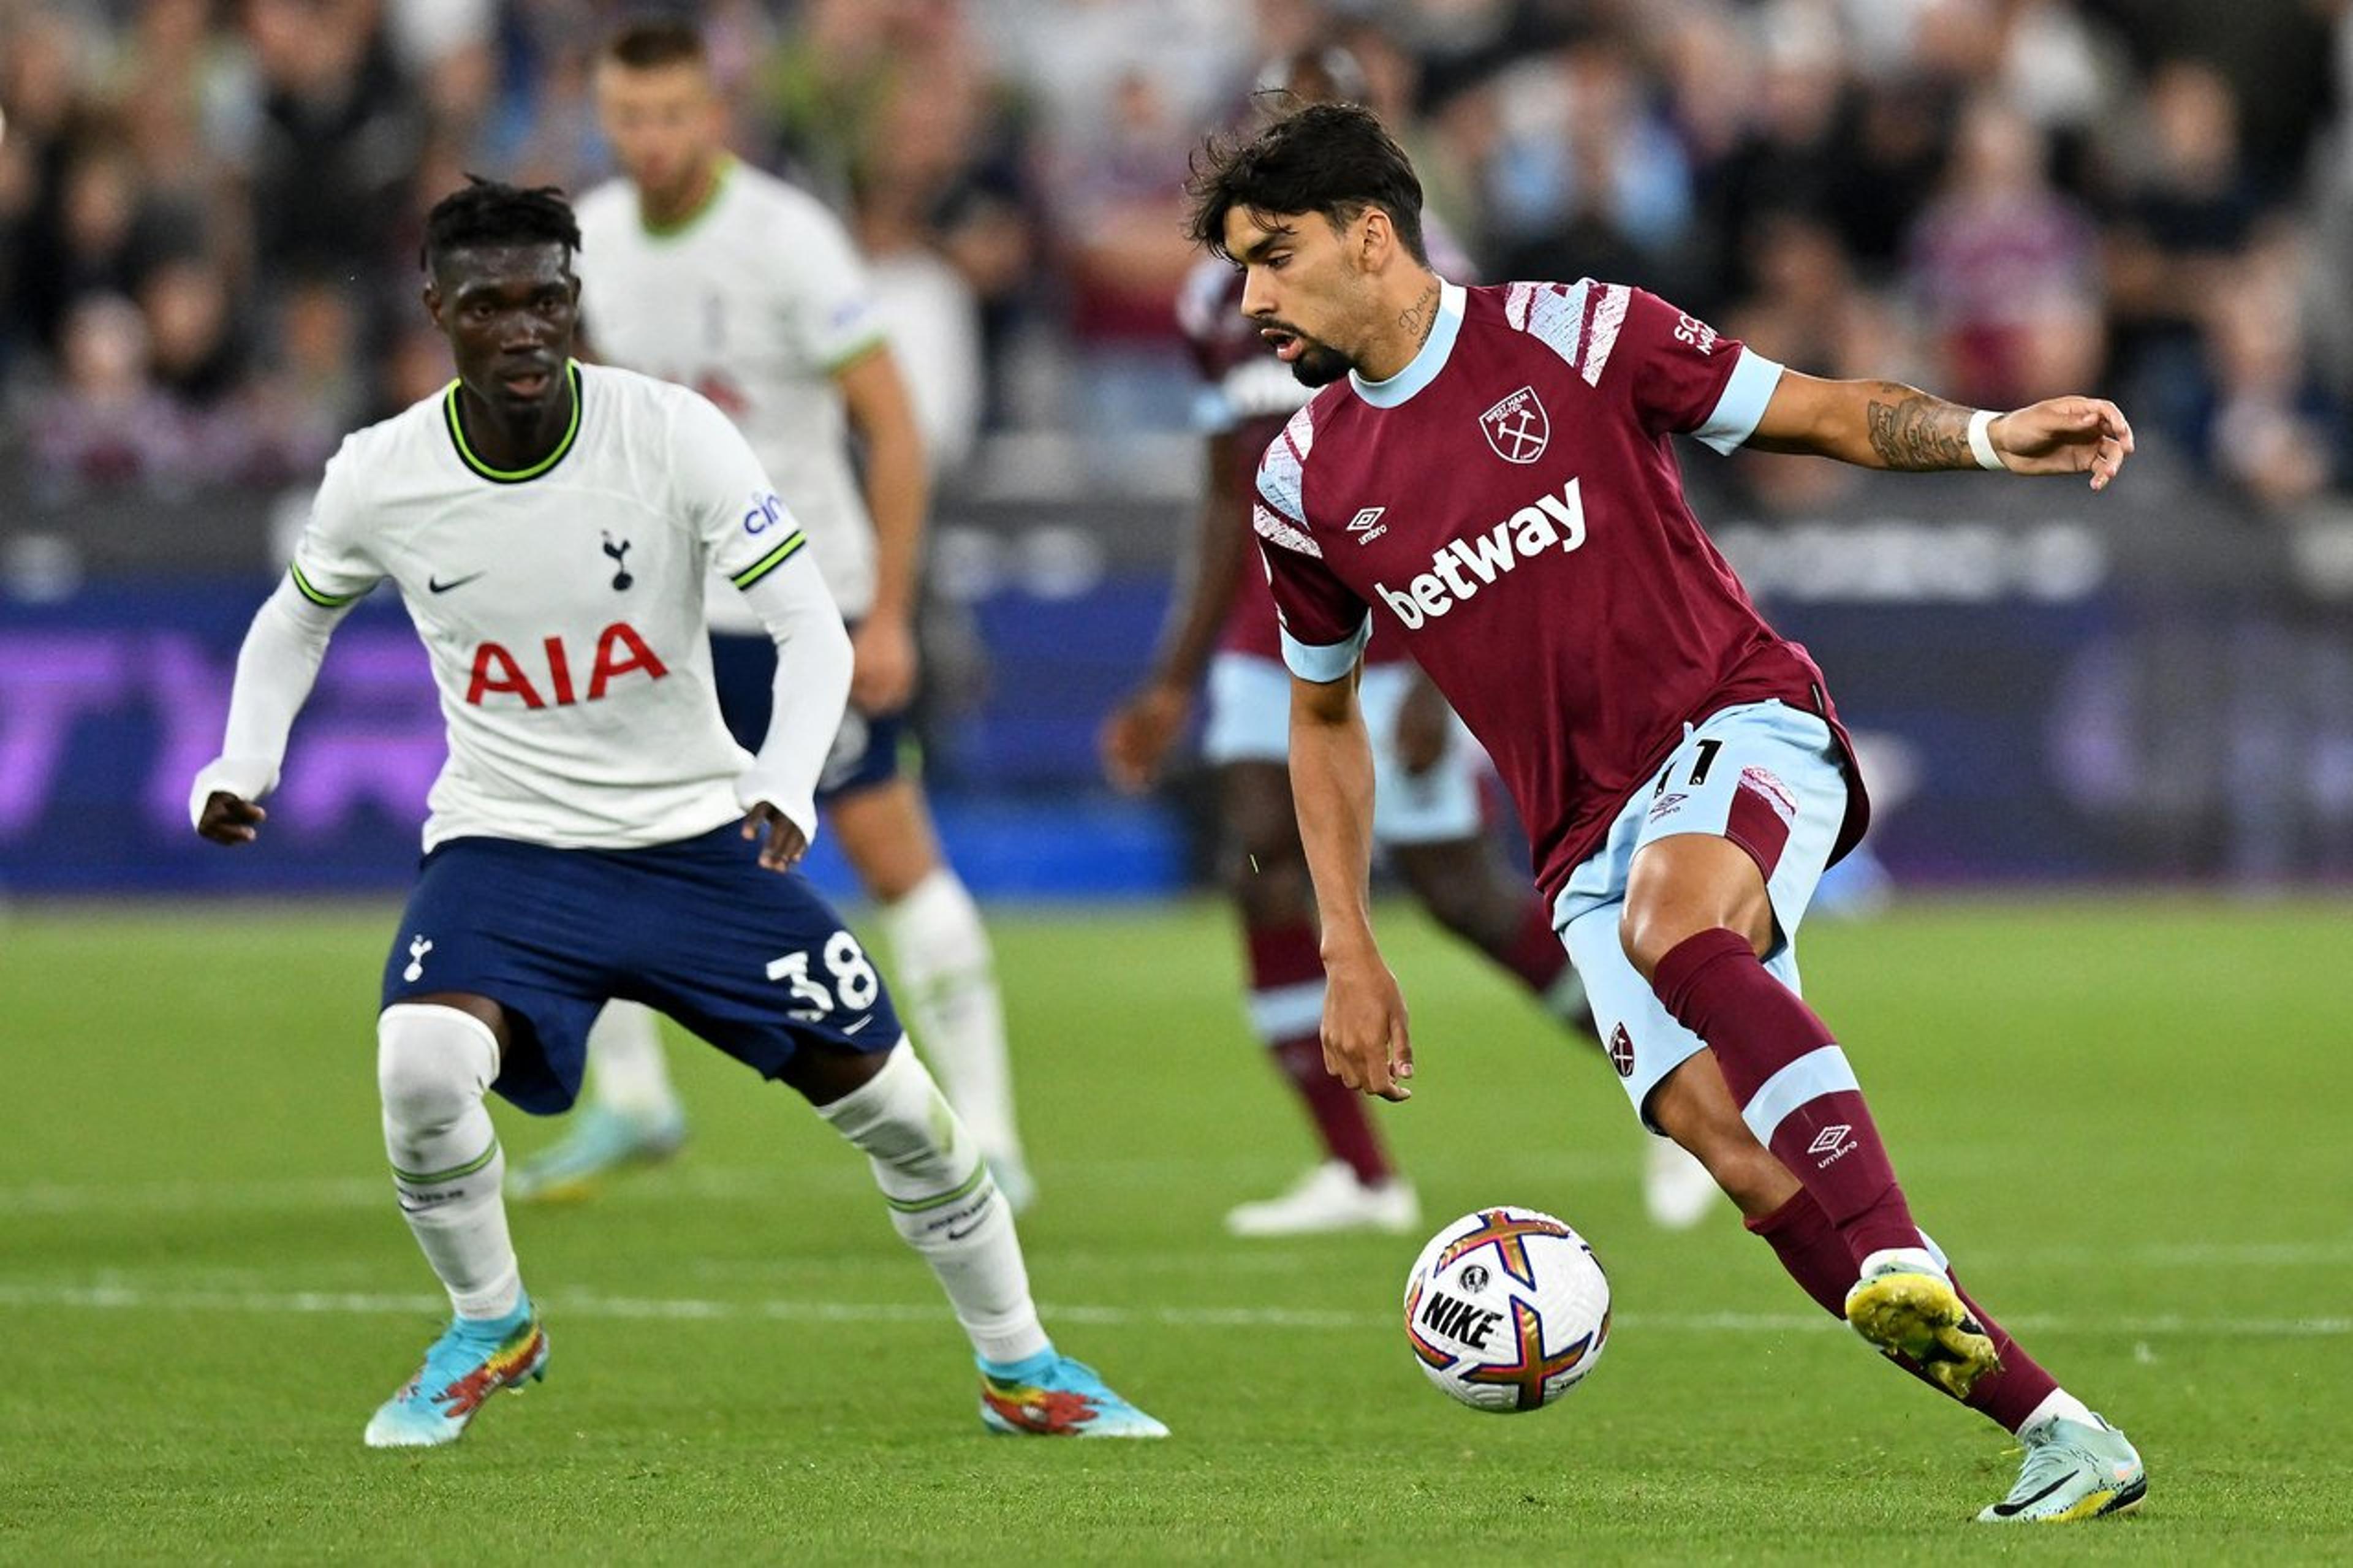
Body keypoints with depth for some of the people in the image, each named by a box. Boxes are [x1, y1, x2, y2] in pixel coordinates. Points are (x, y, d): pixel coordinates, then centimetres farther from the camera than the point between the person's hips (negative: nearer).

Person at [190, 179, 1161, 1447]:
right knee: (422, 1061, -28)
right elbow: (298, 617, 12)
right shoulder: (382, 477, -10)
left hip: (700, 834, 0)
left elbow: (811, 627, -17)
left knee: (891, 1101, 1)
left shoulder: (674, 436, -16)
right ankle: (488, 1330, 0)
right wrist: (242, 764, -4)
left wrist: (787, 784, -35)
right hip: (507, 841, 0)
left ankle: (1019, 1368, 24)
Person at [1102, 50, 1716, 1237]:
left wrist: (1434, 675, -20)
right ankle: (1356, 1171, -1)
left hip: (1396, 625, -7)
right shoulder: (1227, 298, 10)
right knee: (1261, 868, -7)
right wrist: (1173, 683, 16)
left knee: (1457, 890, -5)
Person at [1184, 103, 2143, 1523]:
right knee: (1725, 1139, -18)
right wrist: (1349, 953, 17)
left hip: (1741, 727, -4)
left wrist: (1989, 437, -17)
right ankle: (2056, 1432, -15)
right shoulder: (1305, 487, 10)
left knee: (1670, 919, -37)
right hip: (1591, 844, 4)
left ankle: (1904, 1268, -45)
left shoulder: (1574, 338, -1)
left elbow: (1829, 415, 2)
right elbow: (1325, 714, 23)